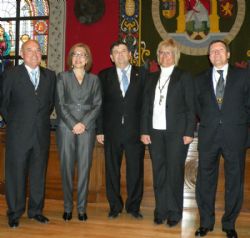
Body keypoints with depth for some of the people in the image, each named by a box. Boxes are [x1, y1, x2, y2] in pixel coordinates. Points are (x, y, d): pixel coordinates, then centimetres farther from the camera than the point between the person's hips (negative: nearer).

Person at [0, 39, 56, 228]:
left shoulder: (50, 76, 7)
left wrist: (43, 119, 9)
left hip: (42, 133, 3)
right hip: (18, 134, -2)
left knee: (39, 174, 10)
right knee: (16, 174, 5)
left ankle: (36, 210, 24)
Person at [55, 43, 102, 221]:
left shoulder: (94, 79, 10)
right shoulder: (63, 77, 8)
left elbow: (98, 104, 3)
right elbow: (60, 104, 0)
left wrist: (84, 123, -9)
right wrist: (73, 124, -10)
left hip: (87, 128, 1)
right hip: (66, 127, 0)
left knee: (85, 168, 2)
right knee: (67, 168, 2)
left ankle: (82, 208, 11)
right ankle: (68, 207, 13)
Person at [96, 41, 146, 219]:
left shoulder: (142, 74, 5)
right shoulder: (104, 76, 6)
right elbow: (100, 105, 4)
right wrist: (99, 130, -2)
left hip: (135, 131, 0)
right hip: (112, 131, 1)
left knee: (136, 170, 5)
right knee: (112, 171, 8)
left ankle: (134, 206, 21)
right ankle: (115, 206, 23)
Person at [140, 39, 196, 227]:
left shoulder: (184, 77, 2)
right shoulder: (152, 78, 13)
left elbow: (191, 107, -2)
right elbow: (146, 106, 11)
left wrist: (189, 132, -9)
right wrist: (144, 131, 3)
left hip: (176, 133, -3)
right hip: (155, 133, 4)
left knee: (174, 173, 1)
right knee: (159, 173, 7)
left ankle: (174, 212, 14)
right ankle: (161, 210, 18)